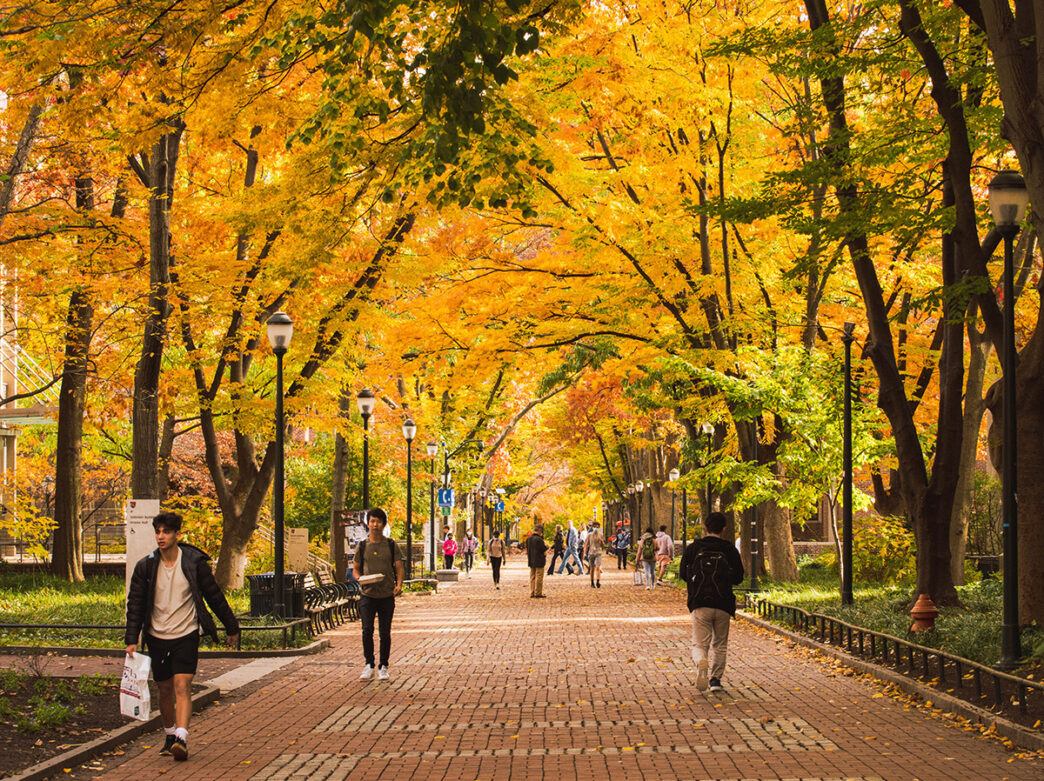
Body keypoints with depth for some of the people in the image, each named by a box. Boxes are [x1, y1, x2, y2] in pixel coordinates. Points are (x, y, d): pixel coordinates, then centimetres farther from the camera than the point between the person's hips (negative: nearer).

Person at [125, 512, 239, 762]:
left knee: (182, 686, -15)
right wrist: (131, 640, -6)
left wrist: (231, 628, 12)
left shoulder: (194, 563, -5)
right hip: (157, 637, 3)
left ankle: (181, 739, -24)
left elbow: (215, 597, 5)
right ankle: (169, 736, 29)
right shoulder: (145, 567, 0)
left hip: (186, 635, -3)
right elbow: (135, 604, 3)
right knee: (165, 689, 12)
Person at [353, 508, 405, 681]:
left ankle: (383, 667, 15)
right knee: (367, 630, -13)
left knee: (385, 633, 4)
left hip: (387, 595, 0)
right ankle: (369, 665, 0)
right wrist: (360, 579, -10)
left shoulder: (391, 545, 5)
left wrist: (399, 584, -14)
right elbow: (355, 569, 13)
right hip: (368, 595, 0)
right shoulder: (362, 546, 6)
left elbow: (399, 567, 4)